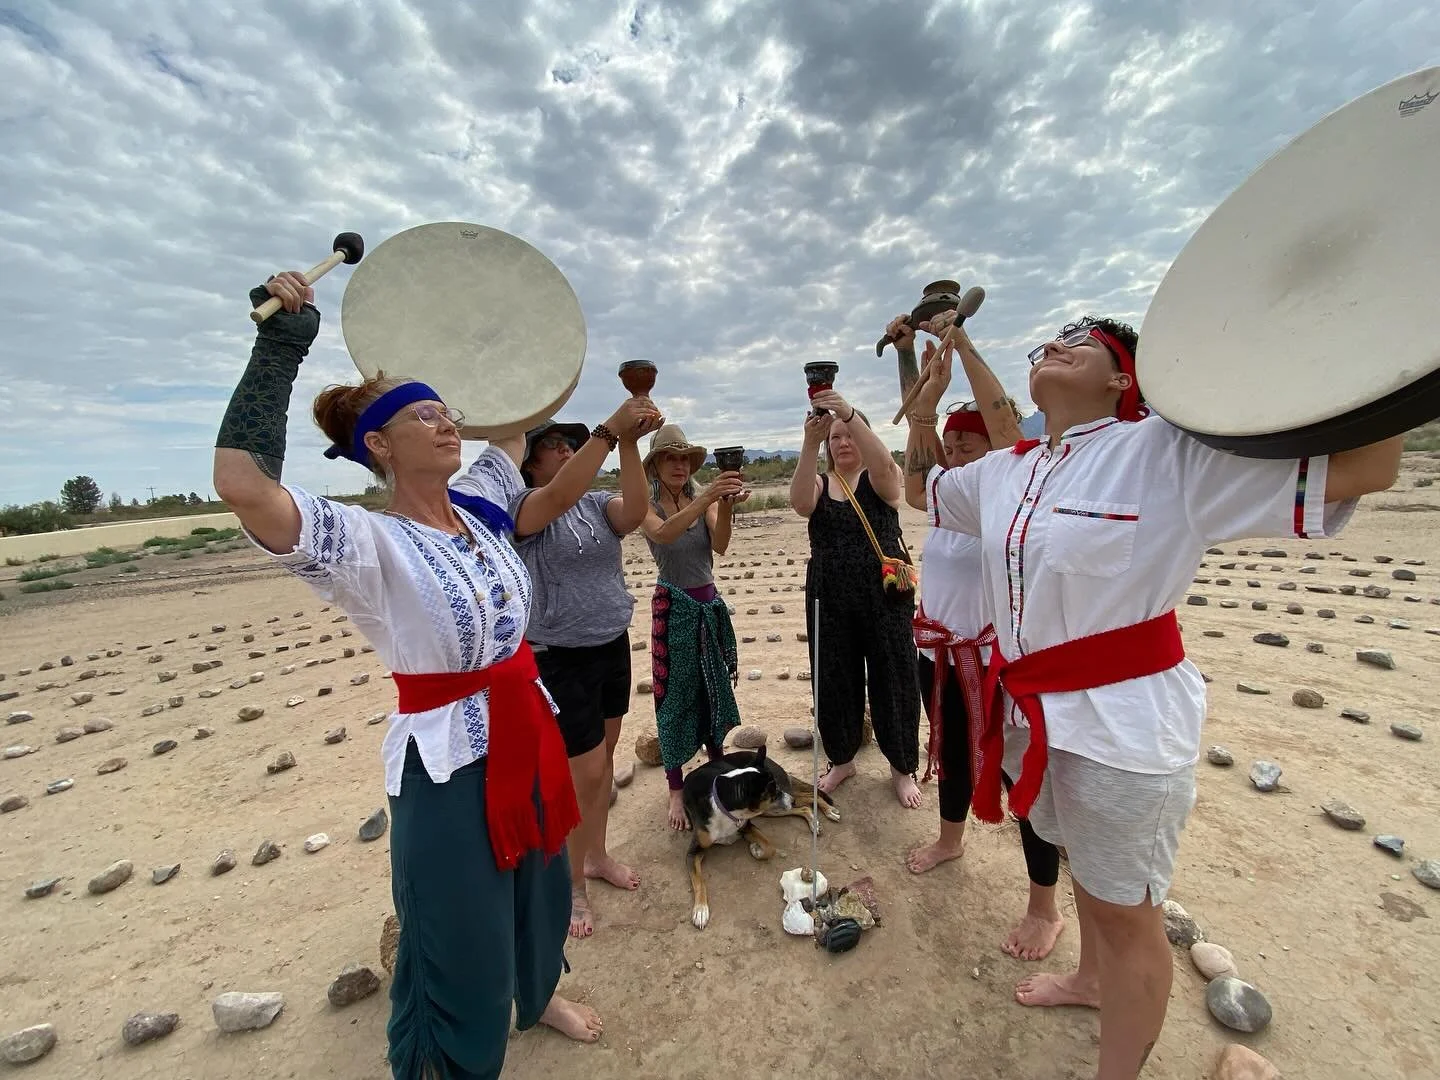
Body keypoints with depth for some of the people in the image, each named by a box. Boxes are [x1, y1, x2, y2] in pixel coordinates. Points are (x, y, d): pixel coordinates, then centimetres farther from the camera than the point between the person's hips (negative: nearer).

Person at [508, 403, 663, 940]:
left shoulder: (597, 503, 4)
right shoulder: (518, 506, -11)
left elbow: (634, 512, -18)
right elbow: (558, 497, -35)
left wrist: (629, 443, -29)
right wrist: (609, 429, -40)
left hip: (613, 647, 6)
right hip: (561, 659, -6)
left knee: (604, 757, 18)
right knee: (585, 771, 2)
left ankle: (596, 855, 40)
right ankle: (571, 884, 26)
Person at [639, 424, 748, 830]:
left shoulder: (703, 501, 0)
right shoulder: (647, 506, -9)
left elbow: (720, 545, -16)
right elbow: (663, 534, -32)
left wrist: (726, 506, -36)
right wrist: (706, 498, -45)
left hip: (710, 605, 4)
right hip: (673, 607, -4)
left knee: (715, 688, 14)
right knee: (676, 695, 3)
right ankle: (676, 791, 16)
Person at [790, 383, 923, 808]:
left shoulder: (882, 479, 0)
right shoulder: (820, 484, 6)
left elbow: (882, 462, -26)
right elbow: (800, 503, -18)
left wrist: (849, 413, -39)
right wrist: (809, 442, -31)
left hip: (885, 595, -2)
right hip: (830, 600, 2)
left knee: (892, 680, 6)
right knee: (834, 681, 10)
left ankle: (902, 768, 28)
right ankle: (842, 758, 33)